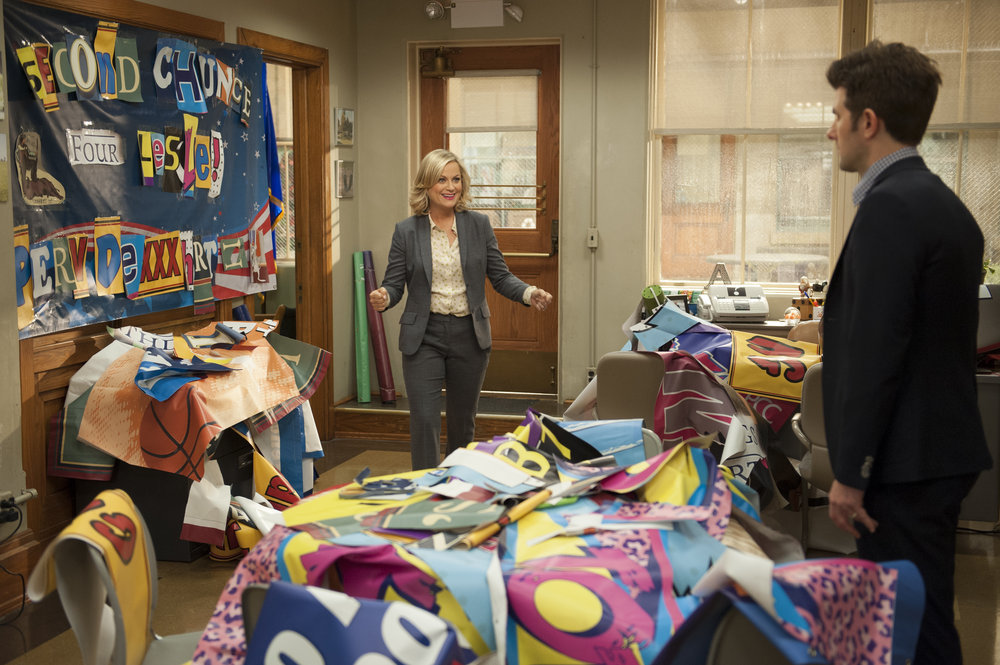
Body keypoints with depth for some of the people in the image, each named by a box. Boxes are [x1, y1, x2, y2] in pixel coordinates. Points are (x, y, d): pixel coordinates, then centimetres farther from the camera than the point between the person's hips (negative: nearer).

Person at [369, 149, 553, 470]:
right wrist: (382, 298, -23)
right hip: (424, 337, -2)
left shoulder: (479, 224, 3)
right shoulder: (406, 231, 0)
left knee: (463, 421, 14)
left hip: (469, 335, 2)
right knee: (424, 421, -9)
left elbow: (500, 277, 4)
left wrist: (529, 293, -15)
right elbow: (394, 284, 0)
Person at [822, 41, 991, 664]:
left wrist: (850, 473, -16)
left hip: (907, 462, -10)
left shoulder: (890, 207, -17)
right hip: (942, 449, 10)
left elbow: (874, 352, -22)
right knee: (921, 615, 17)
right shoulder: (943, 202, 14)